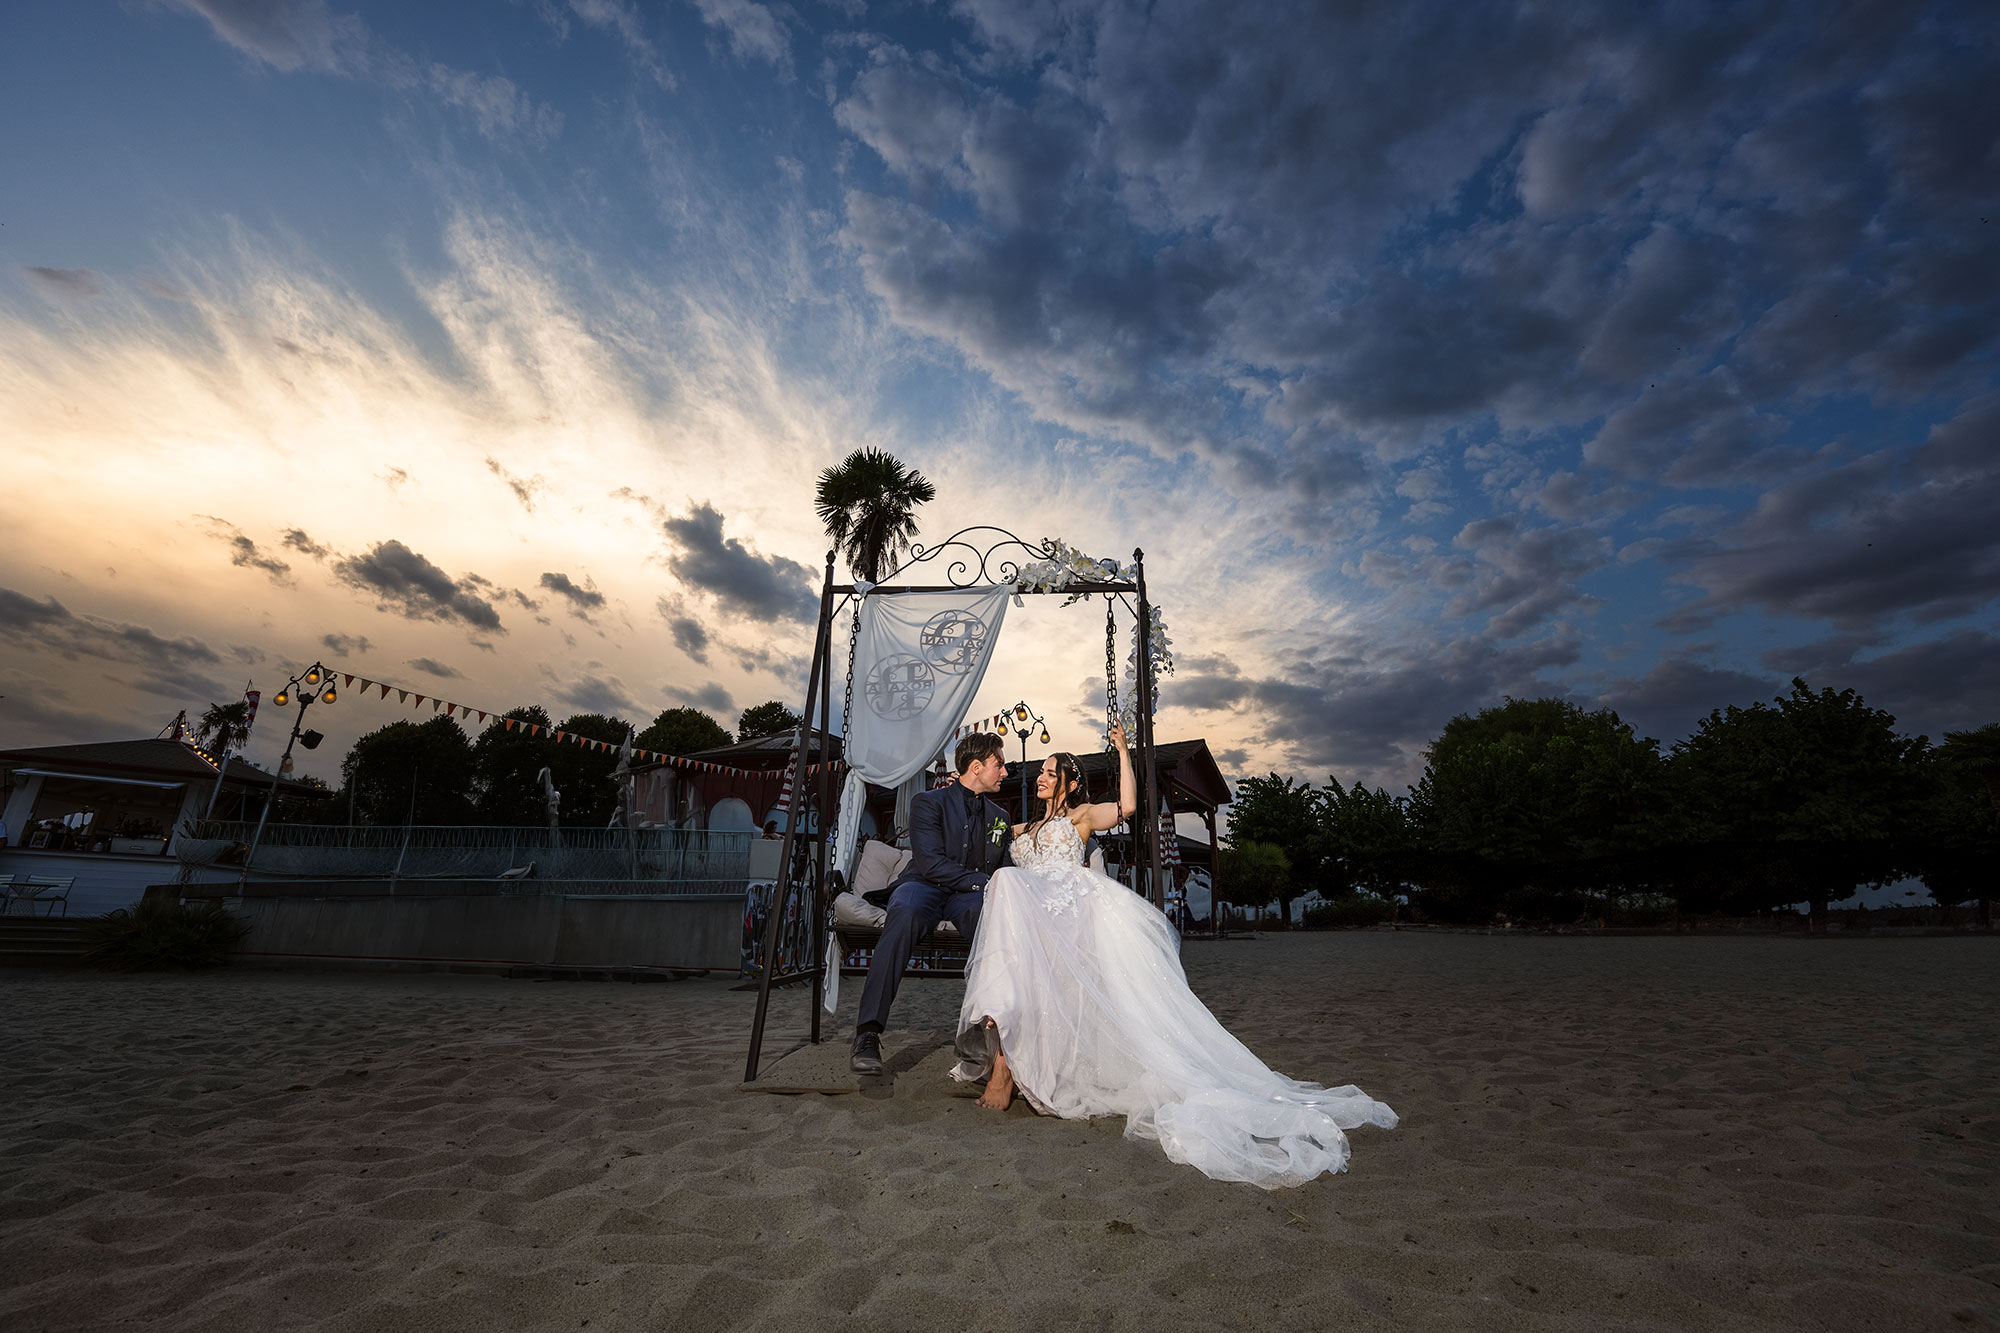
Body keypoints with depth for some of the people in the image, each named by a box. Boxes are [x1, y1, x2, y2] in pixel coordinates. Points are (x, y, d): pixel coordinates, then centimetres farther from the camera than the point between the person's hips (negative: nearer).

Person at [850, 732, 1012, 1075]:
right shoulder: (928, 802, 2)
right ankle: (868, 1033, -37)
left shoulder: (999, 818, 21)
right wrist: (984, 881, -14)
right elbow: (931, 864, -10)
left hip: (969, 896, 3)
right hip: (923, 887, -3)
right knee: (905, 913, -40)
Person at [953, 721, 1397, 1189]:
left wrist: (1122, 750, 3)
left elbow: (1126, 805, 4)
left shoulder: (1079, 814, 21)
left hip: (1076, 909, -3)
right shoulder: (1022, 829, 36)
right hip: (1031, 919, 3)